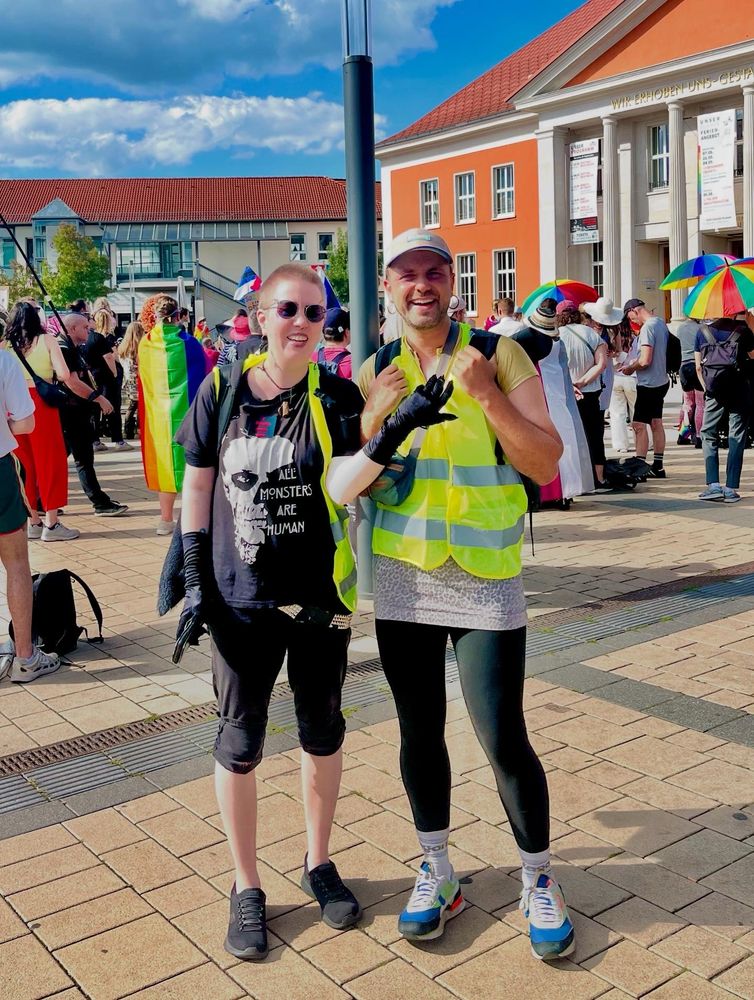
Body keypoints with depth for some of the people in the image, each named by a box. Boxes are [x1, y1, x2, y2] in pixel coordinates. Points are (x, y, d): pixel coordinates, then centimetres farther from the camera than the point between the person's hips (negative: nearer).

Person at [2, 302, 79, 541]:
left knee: (25, 465, 13)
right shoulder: (46, 340, -1)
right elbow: (63, 374, -9)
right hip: (40, 403, -3)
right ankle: (51, 524, 4)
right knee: (50, 462, 5)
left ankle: (32, 521, 18)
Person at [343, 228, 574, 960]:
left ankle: (539, 881, 21)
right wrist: (376, 419, -13)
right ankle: (437, 873, 32)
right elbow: (350, 487, 5)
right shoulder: (374, 371, 4)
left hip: (486, 577, -3)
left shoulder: (499, 353, -5)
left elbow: (546, 464, -10)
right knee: (419, 732, 12)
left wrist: (484, 393, -22)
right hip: (402, 576, 3)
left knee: (503, 740, -2)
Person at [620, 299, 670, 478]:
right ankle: (658, 466, 21)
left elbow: (645, 361, -24)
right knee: (656, 423, 14)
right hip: (662, 381, 10)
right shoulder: (661, 323, 10)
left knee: (639, 425, -5)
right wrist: (635, 362, 16)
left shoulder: (647, 328, -19)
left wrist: (630, 368, -7)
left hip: (649, 384, -10)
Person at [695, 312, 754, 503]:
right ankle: (731, 489, 0)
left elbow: (698, 367, 4)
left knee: (708, 436, 10)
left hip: (715, 393, 1)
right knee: (736, 439, 4)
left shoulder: (703, 331, 5)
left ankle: (713, 485, -3)